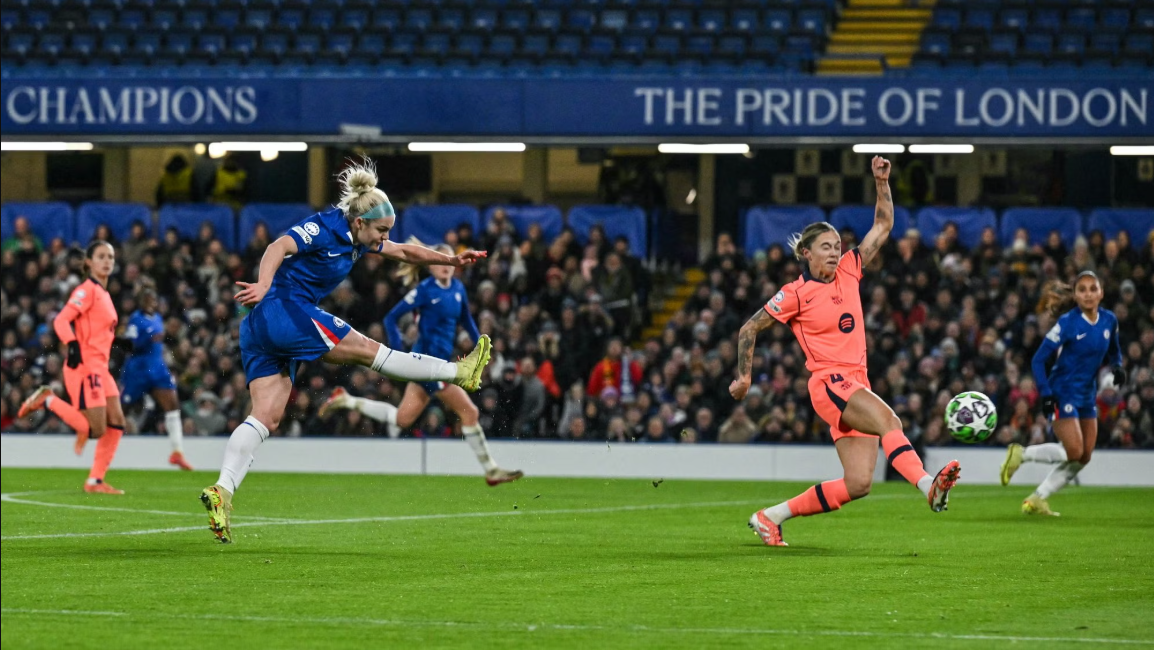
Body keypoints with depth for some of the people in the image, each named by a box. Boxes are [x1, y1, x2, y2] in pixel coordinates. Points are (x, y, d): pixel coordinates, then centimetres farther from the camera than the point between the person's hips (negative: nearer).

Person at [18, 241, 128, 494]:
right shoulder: (87, 290, -10)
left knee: (116, 423, 4)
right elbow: (61, 321, -19)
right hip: (84, 366, -9)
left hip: (100, 367, 9)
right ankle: (47, 400, 3)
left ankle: (95, 481, 9)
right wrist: (72, 345, -31)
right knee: (96, 430, -13)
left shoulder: (103, 293, 18)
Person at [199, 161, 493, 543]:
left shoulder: (357, 239, 16)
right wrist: (264, 286, -44)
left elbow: (404, 252, 27)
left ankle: (223, 490, -17)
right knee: (368, 351, 0)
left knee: (266, 418, -4)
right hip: (284, 308, -10)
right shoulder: (322, 228, -12)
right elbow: (279, 247, -27)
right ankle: (460, 372, 7)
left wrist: (451, 260, 19)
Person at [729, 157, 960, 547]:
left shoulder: (848, 273, 13)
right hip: (829, 383, -7)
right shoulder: (796, 294, -2)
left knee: (857, 485, -1)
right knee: (888, 420, -34)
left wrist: (882, 182, 6)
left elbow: (883, 226, 17)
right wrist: (744, 376, 2)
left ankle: (771, 517, 10)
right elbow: (749, 329, 6)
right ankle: (928, 487, -56)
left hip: (857, 385, 7)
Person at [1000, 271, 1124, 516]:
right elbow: (1039, 359, -13)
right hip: (1063, 392, -7)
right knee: (1074, 452, -16)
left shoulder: (1109, 320, 1)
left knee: (1084, 457, 4)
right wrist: (1045, 394, -21)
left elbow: (1113, 352, 20)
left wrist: (1117, 367, -3)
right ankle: (1020, 454, 5)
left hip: (1087, 394, 7)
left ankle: (1038, 499, 14)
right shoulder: (1067, 323, -16)